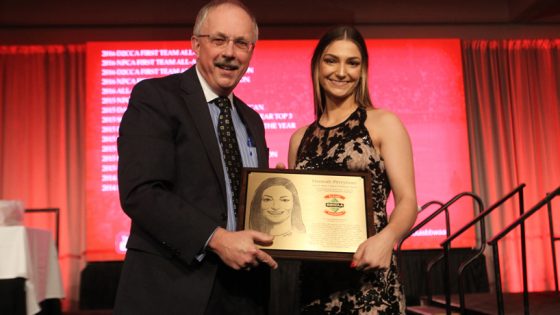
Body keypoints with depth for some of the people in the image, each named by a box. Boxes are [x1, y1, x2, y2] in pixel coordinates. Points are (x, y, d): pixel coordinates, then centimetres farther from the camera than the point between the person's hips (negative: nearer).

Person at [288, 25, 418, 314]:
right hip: (313, 278, 4)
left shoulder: (383, 124, -1)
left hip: (367, 277, -3)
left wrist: (387, 237, -27)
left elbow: (407, 200, -7)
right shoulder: (300, 138, 10)